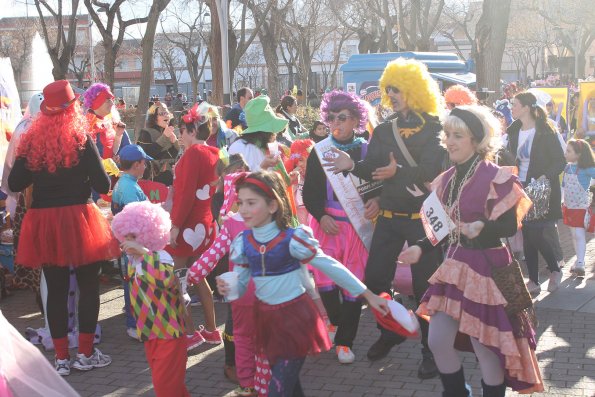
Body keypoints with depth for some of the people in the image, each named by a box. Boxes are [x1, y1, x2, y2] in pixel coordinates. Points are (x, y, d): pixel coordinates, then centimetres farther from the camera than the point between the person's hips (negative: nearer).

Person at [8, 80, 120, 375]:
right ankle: (85, 354, 14)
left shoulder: (30, 141, 0)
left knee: (56, 289, 10)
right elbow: (103, 185, -10)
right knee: (88, 286, 10)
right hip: (78, 219, -3)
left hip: (43, 223, 3)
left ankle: (61, 357, 16)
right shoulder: (81, 139, -9)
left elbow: (15, 184, 3)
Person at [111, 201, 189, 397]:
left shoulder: (160, 257, -22)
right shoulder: (133, 261, 5)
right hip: (149, 331, 9)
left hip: (169, 331, -9)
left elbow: (167, 279, -44)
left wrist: (144, 252, -42)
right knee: (164, 378, 20)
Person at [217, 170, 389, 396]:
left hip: (295, 318, -5)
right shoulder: (243, 243, -4)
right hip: (266, 319, 5)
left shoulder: (292, 239, -19)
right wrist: (228, 289, -21)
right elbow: (241, 285, 4)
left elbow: (330, 267, -13)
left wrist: (368, 295, -9)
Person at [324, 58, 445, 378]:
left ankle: (430, 349, 15)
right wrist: (353, 166, -15)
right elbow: (375, 170, 2)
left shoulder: (432, 127, -6)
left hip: (422, 216, -5)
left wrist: (399, 172, -28)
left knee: (424, 284, 2)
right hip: (389, 216, 5)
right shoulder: (384, 130, 9)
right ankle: (389, 332, 30)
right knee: (375, 277, 7)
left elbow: (434, 169, -19)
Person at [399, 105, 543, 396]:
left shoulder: (495, 177, -14)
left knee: (485, 347, 2)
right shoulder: (446, 180, 8)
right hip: (454, 267, 7)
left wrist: (483, 227, -34)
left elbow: (510, 227, -16)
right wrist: (421, 248, 2)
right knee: (438, 341, 6)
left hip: (486, 268, -7)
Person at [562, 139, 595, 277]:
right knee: (574, 235, 13)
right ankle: (579, 261, 24)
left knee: (579, 234, -9)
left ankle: (580, 264, -8)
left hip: (582, 207, -6)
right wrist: (562, 201, 10)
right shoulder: (567, 167, 1)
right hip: (568, 206, 6)